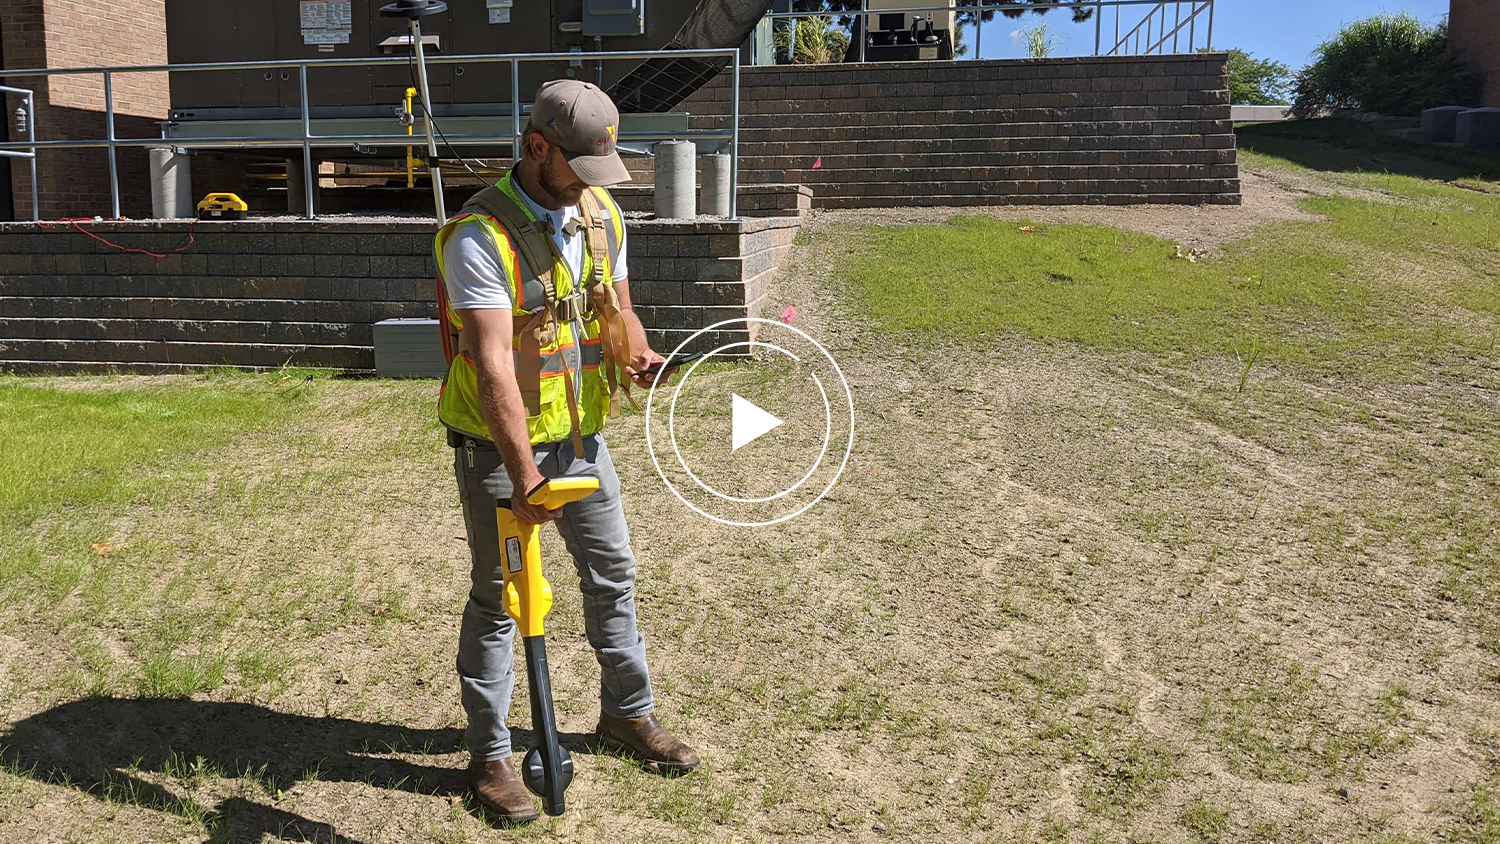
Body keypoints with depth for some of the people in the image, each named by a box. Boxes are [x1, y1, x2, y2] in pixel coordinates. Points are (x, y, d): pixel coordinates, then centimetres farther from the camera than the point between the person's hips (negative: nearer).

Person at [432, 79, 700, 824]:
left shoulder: (600, 215, 2)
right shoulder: (481, 237, -22)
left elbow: (617, 308, 11)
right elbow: (493, 364, -29)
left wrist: (638, 355, -12)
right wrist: (524, 472, -35)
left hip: (578, 431, 7)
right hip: (498, 445, -7)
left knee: (613, 573, 16)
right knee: (498, 597, 4)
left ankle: (626, 714, 37)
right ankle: (490, 755, 21)